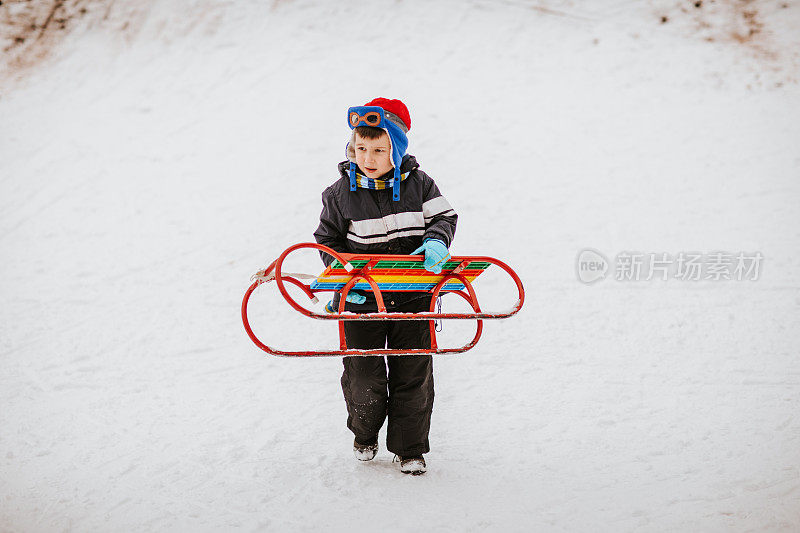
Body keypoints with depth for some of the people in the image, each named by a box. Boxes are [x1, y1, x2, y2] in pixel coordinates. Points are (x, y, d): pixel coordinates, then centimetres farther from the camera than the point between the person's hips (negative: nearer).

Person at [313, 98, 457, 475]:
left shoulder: (417, 183, -4)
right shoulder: (341, 193, -6)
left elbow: (444, 216, 1)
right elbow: (327, 239, 3)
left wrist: (436, 241, -21)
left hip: (413, 296, 1)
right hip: (362, 300, -1)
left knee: (413, 375, 6)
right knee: (364, 378, 4)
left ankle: (410, 448, 21)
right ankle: (364, 434, 32)